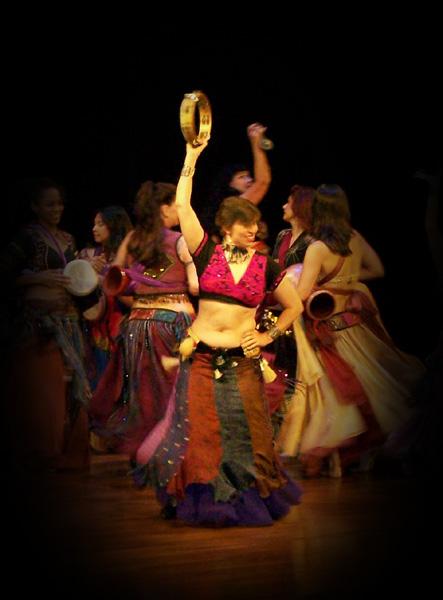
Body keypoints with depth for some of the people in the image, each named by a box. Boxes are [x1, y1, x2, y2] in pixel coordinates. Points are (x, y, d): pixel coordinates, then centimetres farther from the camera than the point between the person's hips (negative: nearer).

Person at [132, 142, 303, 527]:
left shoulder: (265, 267, 5)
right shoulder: (207, 254, 1)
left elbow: (295, 306, 18)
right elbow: (183, 207, -7)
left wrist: (269, 336, 7)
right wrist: (192, 158, -7)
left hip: (242, 361, 1)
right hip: (201, 356, -1)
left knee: (245, 436, 2)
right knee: (199, 433, -1)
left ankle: (250, 499, 20)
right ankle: (202, 500, 16)